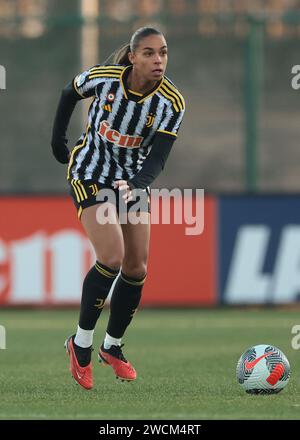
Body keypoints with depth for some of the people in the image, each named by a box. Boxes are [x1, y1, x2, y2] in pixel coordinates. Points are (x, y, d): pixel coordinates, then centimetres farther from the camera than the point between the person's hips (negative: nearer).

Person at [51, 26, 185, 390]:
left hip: (134, 180, 4)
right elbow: (69, 94, 2)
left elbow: (158, 157, -22)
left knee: (137, 269, 3)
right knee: (112, 258, -20)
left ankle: (112, 347, 23)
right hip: (90, 174, -4)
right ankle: (81, 344, -5)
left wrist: (136, 185, -40)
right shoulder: (103, 77, -20)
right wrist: (58, 140, 7)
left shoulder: (172, 101, -17)